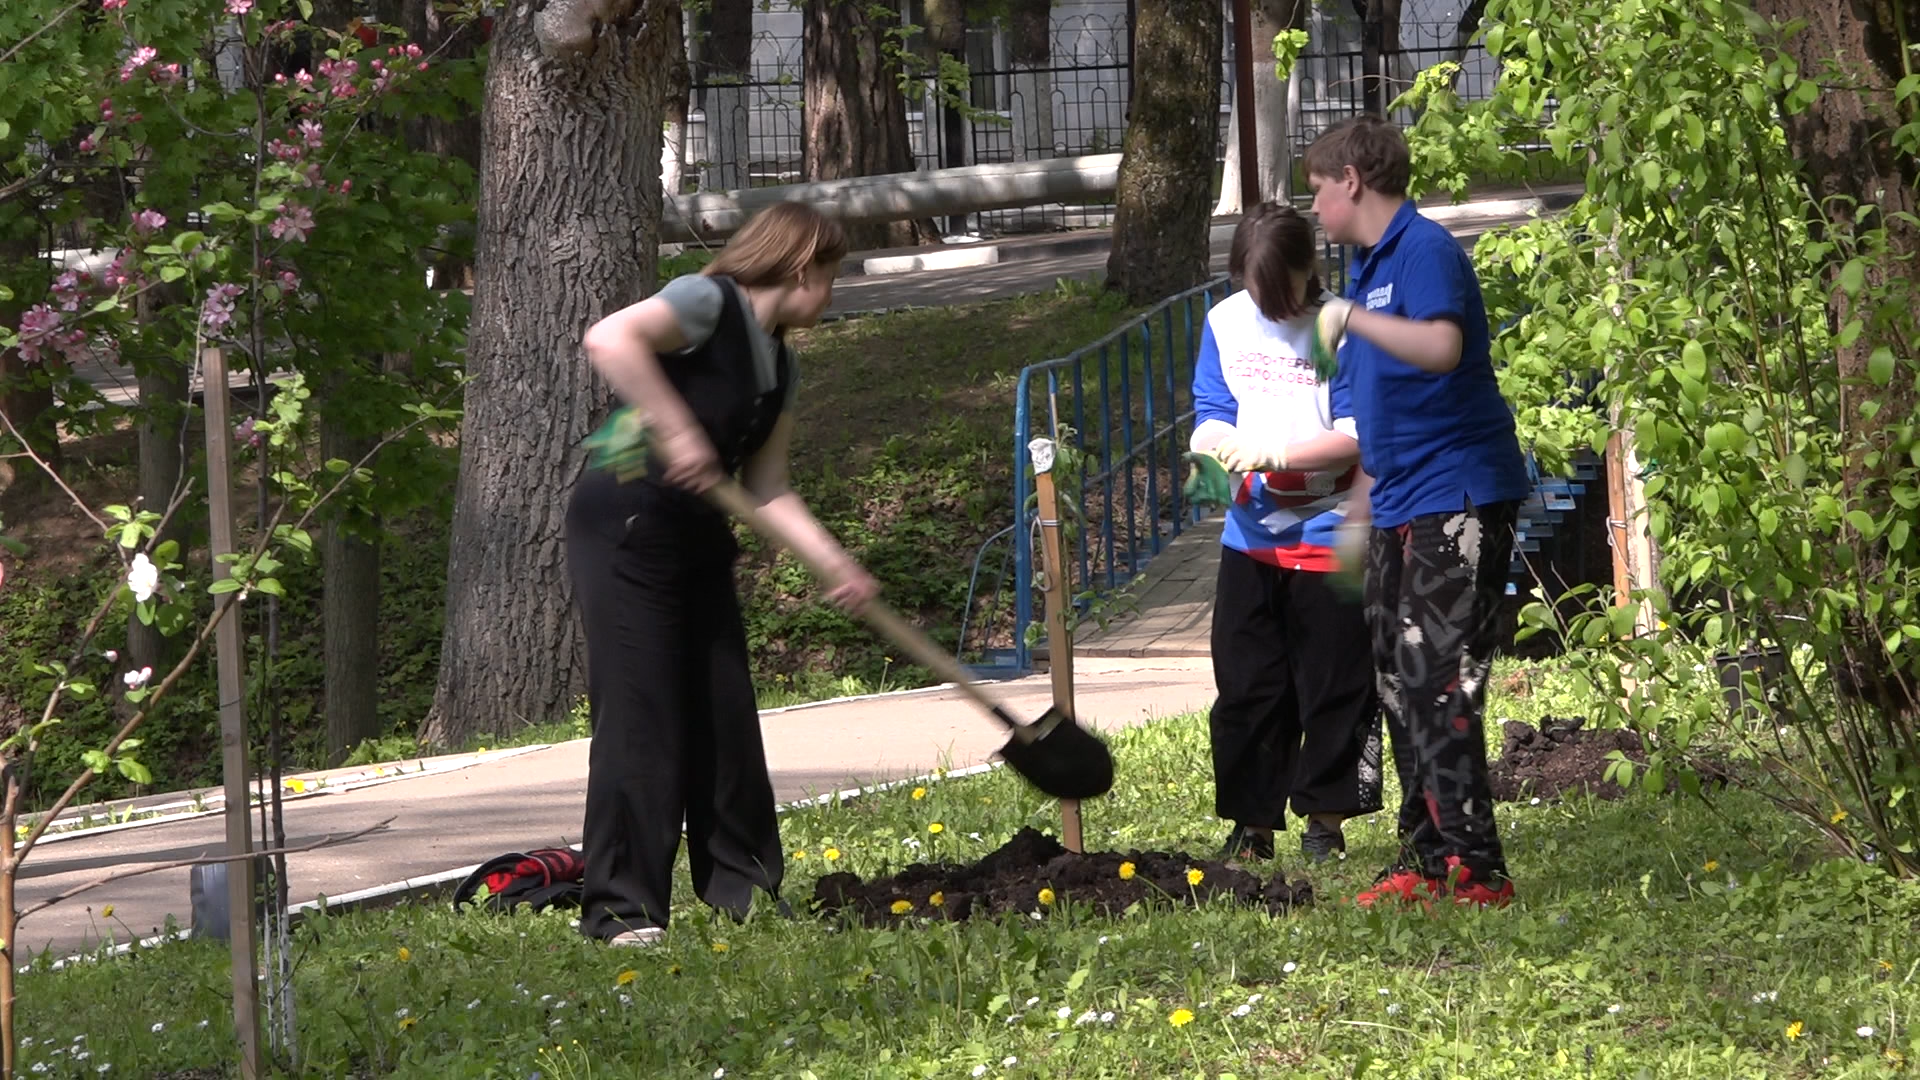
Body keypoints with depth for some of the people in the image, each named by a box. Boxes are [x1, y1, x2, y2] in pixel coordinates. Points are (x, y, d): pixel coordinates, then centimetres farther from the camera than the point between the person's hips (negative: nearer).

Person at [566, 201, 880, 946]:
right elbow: (610, 339, -30)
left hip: (697, 542, 9)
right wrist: (678, 432, -31)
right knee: (641, 716, -10)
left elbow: (766, 491, 11)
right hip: (625, 532, -9)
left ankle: (741, 886, 19)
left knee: (725, 714, 9)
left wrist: (838, 564, 0)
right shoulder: (709, 304, -13)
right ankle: (621, 908, -6)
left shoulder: (778, 365, 13)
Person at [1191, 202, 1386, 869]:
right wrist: (1219, 444, -14)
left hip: (1330, 533, -4)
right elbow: (1211, 410, 9)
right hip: (1251, 533, 4)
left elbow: (1360, 436, -15)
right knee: (1245, 684, 6)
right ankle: (1252, 825, 14)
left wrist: (1276, 454, -24)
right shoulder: (1225, 323, 4)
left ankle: (1325, 820, 11)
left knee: (1334, 685, 1)